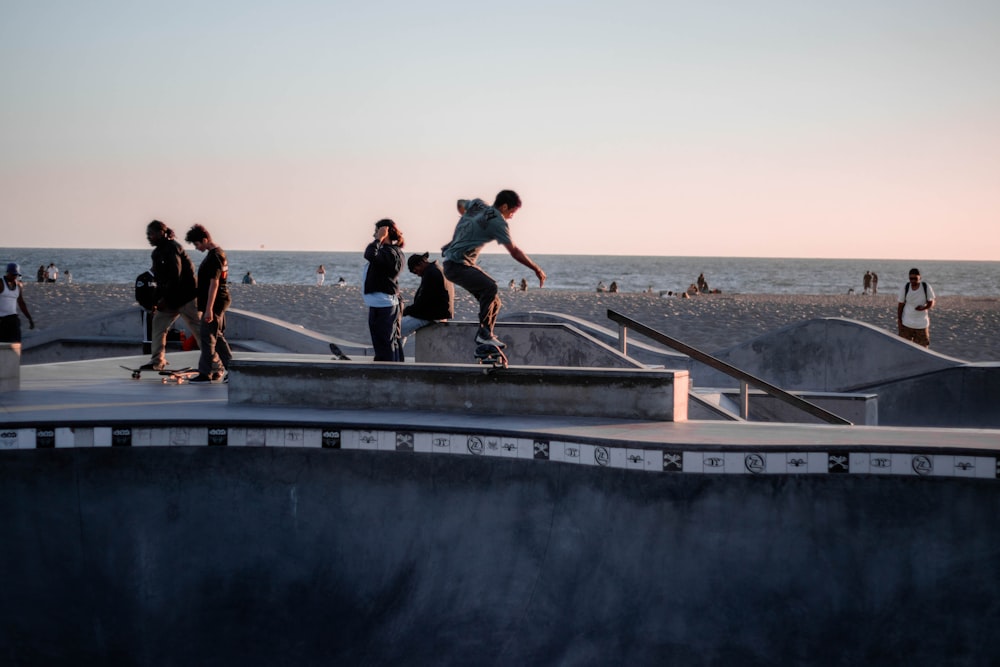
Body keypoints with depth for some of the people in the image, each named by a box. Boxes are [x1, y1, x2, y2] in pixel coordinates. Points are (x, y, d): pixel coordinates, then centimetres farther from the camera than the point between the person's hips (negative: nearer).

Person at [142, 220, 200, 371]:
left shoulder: (172, 248, -15)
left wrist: (164, 299, -19)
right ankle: (157, 362, 6)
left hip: (185, 296, -10)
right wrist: (156, 300, 8)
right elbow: (160, 279, 17)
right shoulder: (158, 252, 14)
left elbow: (175, 277, -21)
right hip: (170, 299, 10)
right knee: (158, 323, 4)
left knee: (198, 329, -6)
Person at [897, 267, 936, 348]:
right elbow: (900, 305, -1)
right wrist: (899, 320, -3)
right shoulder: (905, 288, -8)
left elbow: (931, 303, -3)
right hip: (906, 323, 0)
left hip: (922, 324, 0)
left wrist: (924, 308, -25)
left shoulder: (927, 288, -10)